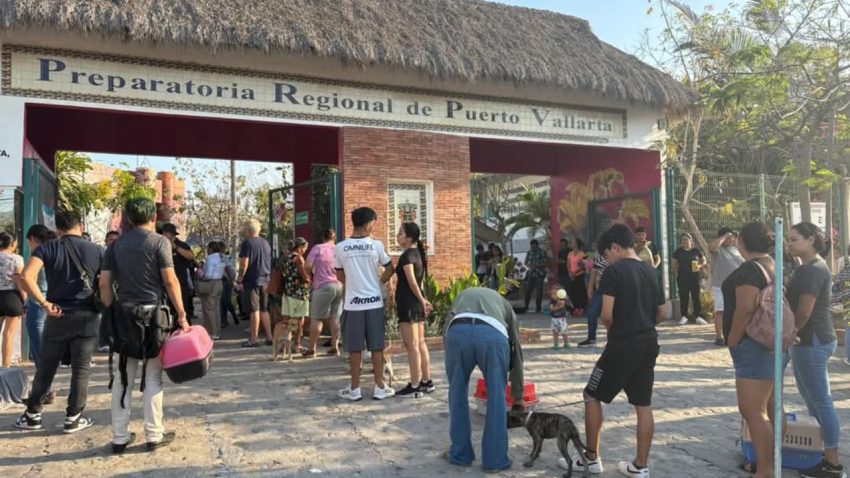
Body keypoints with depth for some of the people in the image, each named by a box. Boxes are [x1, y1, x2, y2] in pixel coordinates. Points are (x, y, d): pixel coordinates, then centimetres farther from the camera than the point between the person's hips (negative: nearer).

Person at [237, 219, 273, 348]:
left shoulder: (247, 243, -9)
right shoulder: (266, 243, 13)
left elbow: (244, 265, -15)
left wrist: (239, 281, -10)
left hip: (251, 281, -7)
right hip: (265, 281, 7)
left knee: (254, 310, -4)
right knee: (264, 310, 13)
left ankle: (254, 339, 0)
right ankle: (269, 337, 13)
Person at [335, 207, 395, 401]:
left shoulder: (341, 248, -3)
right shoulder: (376, 245, -6)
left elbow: (340, 276, 8)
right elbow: (389, 269, 6)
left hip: (352, 303, 0)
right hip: (374, 302, 0)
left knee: (355, 348, 7)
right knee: (376, 346, 8)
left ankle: (355, 389, 13)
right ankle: (380, 387, 14)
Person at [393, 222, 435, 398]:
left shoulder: (407, 255, -14)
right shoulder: (417, 253, 15)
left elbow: (411, 281, -20)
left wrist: (421, 300, -12)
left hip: (408, 304, -9)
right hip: (416, 304, 9)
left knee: (411, 346, -5)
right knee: (420, 344, 13)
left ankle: (415, 386, 0)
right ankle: (427, 382, 20)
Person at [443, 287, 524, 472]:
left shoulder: (462, 296, 44)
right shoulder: (504, 304, 40)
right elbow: (516, 349, 40)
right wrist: (518, 395, 46)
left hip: (458, 331, 1)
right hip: (493, 334, -1)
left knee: (457, 394, 19)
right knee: (496, 398, 16)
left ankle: (460, 454, 30)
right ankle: (495, 459, 23)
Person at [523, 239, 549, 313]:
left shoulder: (543, 253, -1)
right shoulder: (529, 253, 13)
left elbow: (546, 263, -6)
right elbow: (526, 262, 17)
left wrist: (537, 265, -18)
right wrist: (529, 266, -5)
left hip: (540, 274, -4)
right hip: (531, 274, 4)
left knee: (539, 291, -2)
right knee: (528, 290, 0)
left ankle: (539, 308, 6)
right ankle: (526, 307, 8)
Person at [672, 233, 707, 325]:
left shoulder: (696, 250, 2)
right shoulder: (678, 251, 5)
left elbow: (704, 261, 9)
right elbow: (674, 264, 11)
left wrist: (699, 266, -11)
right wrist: (676, 273, -1)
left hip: (694, 277, -1)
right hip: (682, 278, 1)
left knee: (696, 297, -1)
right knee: (683, 297, 5)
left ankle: (698, 316, 4)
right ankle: (684, 316, 11)